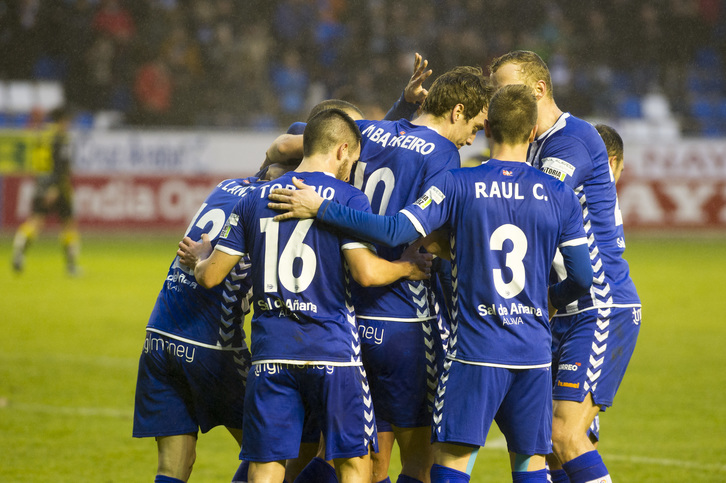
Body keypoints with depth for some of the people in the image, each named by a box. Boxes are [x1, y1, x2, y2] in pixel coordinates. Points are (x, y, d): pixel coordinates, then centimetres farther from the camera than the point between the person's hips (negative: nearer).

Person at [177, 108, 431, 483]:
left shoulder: (255, 200, 10)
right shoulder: (347, 199, -2)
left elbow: (211, 276, 10)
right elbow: (366, 272, -13)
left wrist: (196, 261, 32)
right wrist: (408, 267, 5)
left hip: (270, 352, 3)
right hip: (332, 350, -3)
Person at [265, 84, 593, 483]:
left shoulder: (457, 185, -6)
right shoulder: (560, 196, 3)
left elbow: (396, 230, -15)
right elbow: (582, 278, 5)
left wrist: (321, 209, -9)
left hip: (475, 349, -3)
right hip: (534, 354, 3)